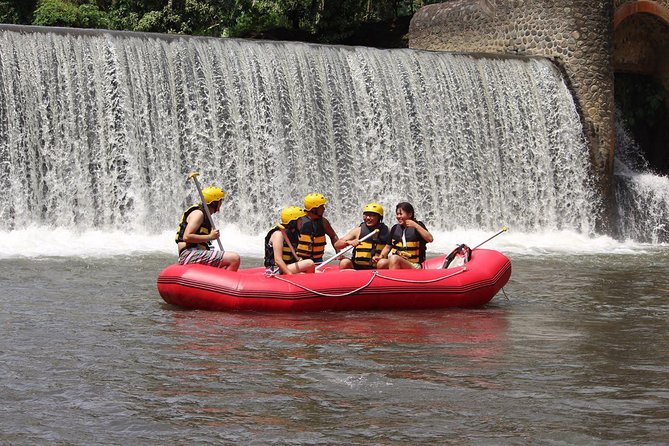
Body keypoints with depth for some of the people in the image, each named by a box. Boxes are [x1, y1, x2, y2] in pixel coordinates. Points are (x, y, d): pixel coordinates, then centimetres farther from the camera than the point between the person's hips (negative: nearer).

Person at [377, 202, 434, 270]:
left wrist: (416, 226, -19)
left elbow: (430, 239, -14)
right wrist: (381, 256, 2)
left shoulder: (418, 225, 1)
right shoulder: (395, 228, 14)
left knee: (394, 258, -35)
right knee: (381, 263, -28)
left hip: (414, 266, -4)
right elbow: (388, 247, 21)